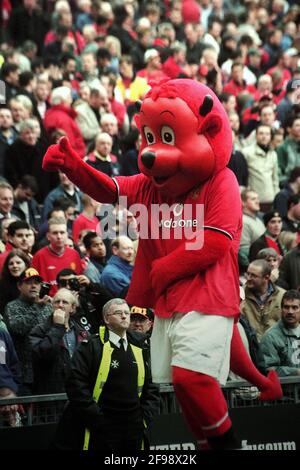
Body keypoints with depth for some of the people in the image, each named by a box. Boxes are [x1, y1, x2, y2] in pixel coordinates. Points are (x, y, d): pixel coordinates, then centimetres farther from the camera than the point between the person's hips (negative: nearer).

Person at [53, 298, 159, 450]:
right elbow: (76, 385, -12)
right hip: (101, 431, -5)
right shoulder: (91, 347, -4)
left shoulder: (139, 349, 14)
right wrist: (96, 418, -16)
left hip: (135, 429, 5)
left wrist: (147, 416, 6)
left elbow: (150, 386, 20)